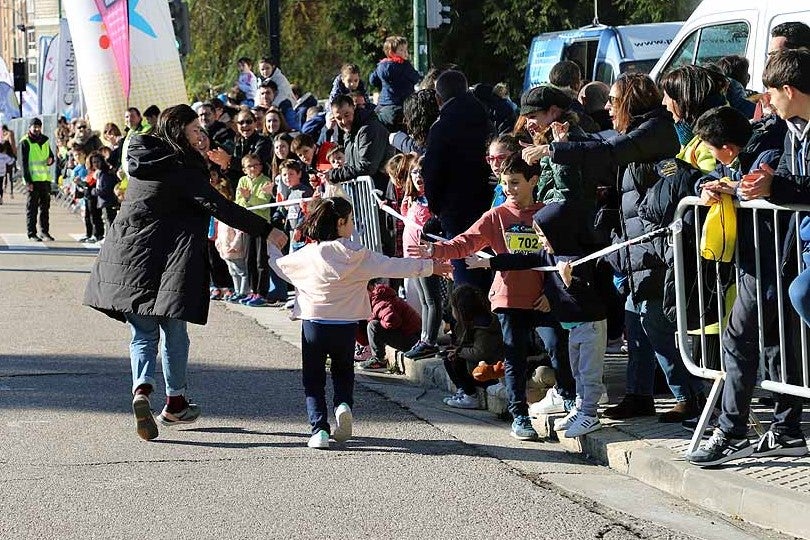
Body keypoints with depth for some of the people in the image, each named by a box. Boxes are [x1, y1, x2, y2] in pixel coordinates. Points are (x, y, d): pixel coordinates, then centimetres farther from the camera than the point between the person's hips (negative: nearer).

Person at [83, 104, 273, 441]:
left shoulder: (141, 157, 8)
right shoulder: (182, 169, -11)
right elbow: (217, 206, -17)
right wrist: (266, 230, -16)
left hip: (131, 256, 5)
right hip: (170, 258, -5)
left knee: (142, 332, 7)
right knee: (173, 331, 10)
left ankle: (142, 388, -17)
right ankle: (175, 402, 19)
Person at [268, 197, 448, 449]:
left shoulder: (307, 255, -5)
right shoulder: (357, 255, -7)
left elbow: (281, 265, 13)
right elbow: (393, 267, -3)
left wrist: (270, 246, 34)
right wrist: (430, 267, 7)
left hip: (314, 324, 0)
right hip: (346, 326, 0)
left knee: (313, 380, 9)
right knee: (343, 373, 21)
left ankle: (319, 427, -7)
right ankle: (343, 404, -8)